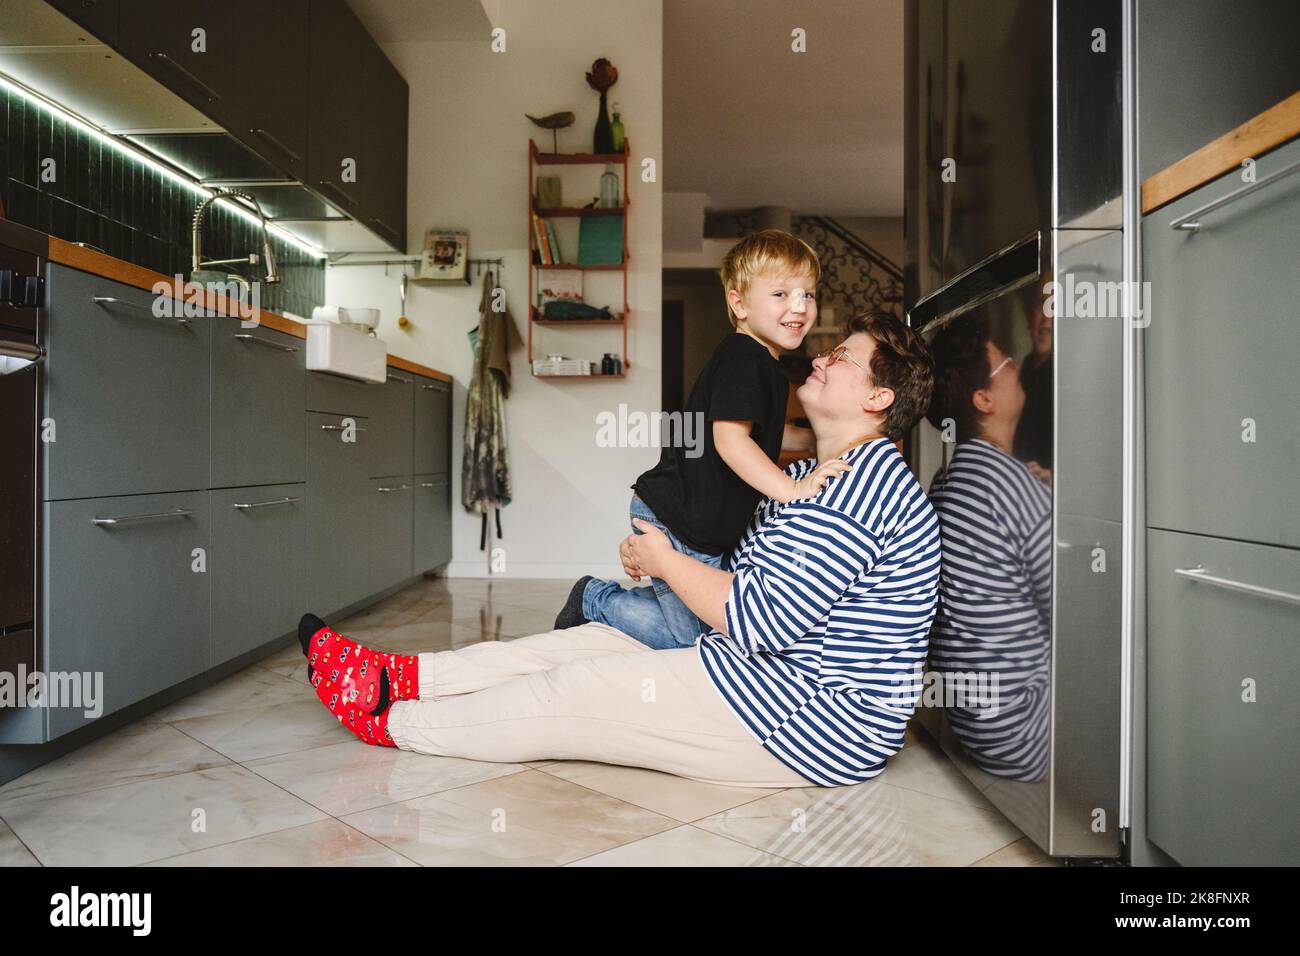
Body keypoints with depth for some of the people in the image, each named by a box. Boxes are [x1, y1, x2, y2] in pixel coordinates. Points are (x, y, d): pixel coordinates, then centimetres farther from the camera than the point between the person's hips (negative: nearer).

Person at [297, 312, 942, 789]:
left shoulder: (862, 484, -21)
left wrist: (666, 561, -11)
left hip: (814, 723, -10)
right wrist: (658, 559, 3)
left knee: (571, 691, -8)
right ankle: (400, 677, 13)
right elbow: (750, 570, 21)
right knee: (588, 640, 5)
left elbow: (759, 622, -27)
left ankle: (392, 722, 10)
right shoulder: (806, 479, 15)